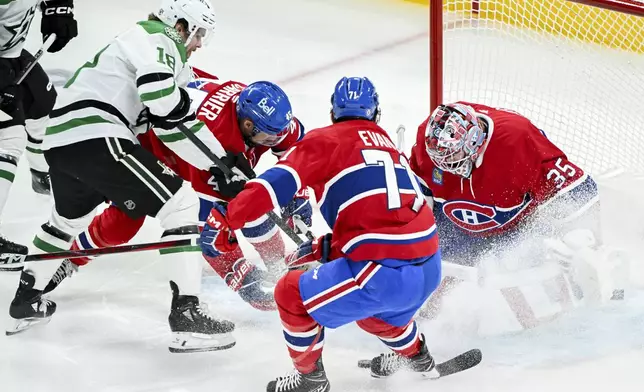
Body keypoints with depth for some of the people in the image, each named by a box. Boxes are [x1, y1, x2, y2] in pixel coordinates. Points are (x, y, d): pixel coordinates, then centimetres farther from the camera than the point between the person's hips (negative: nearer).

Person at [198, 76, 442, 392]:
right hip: (429, 269, 8)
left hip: (385, 272, -7)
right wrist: (323, 248, 30)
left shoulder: (327, 140, 3)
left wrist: (226, 218, -12)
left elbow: (280, 180, -11)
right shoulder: (389, 147, 24)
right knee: (366, 300, 38)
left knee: (293, 295, 10)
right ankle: (414, 355, 54)